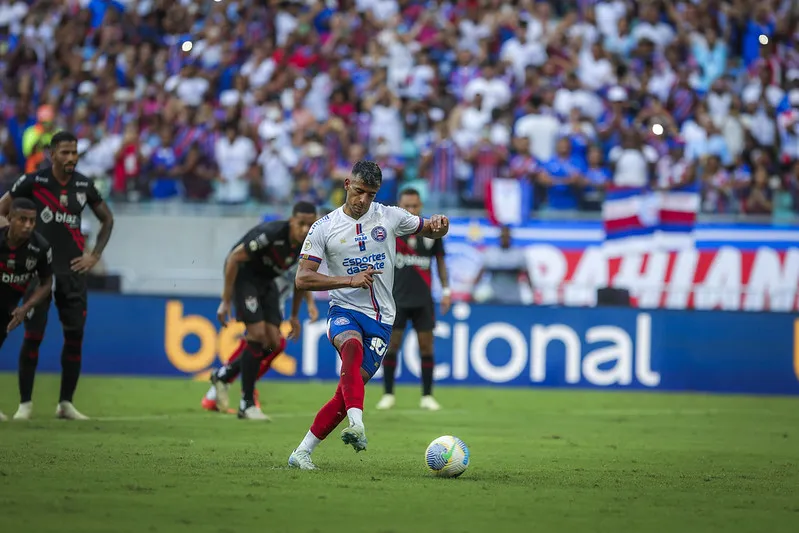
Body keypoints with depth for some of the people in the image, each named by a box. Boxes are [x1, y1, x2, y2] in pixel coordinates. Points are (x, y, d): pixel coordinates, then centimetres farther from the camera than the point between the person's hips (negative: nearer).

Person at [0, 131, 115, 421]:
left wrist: (94, 255, 10)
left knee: (75, 336, 1)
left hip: (73, 270, 4)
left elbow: (107, 219, 19)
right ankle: (25, 403, 2)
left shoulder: (84, 185, 5)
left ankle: (66, 402, 11)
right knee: (33, 336, -6)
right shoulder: (34, 181, -5)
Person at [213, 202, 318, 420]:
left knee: (273, 343, -3)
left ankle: (223, 376, 20)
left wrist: (294, 316, 14)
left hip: (266, 281, 7)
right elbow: (234, 258, -25)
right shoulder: (271, 233, -32)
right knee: (258, 334, -19)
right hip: (243, 276, -7)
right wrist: (225, 301, -23)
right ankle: (246, 404, -10)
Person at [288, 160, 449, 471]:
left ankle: (302, 453, 3)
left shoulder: (390, 217, 5)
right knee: (352, 346, -37)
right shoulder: (324, 228, 0)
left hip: (381, 319, 2)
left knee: (347, 392, -6)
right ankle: (357, 425, -51)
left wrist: (439, 225, -8)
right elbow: (302, 279, -4)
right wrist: (349, 280, -15)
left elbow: (430, 230, 18)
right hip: (344, 310, -2)